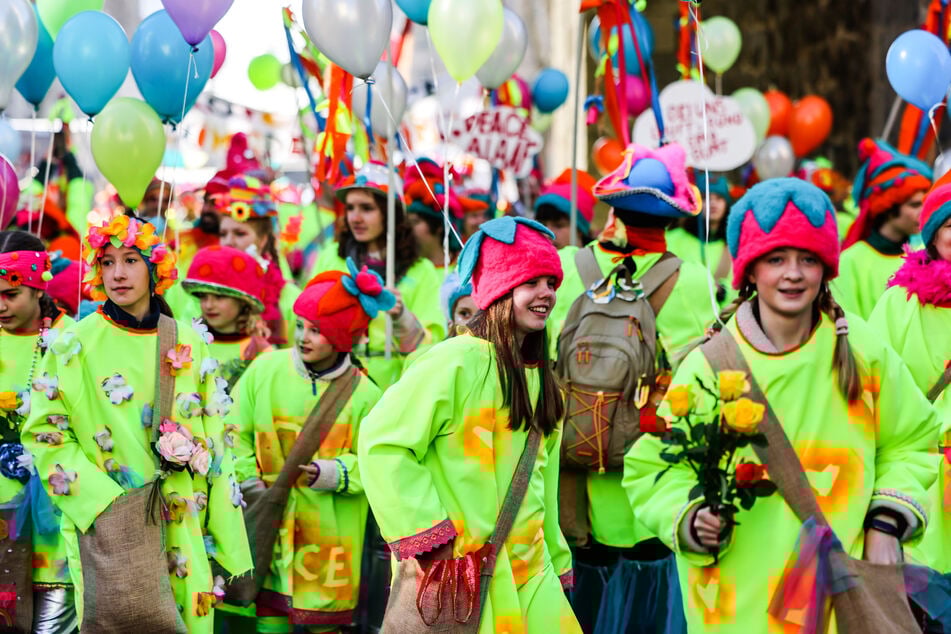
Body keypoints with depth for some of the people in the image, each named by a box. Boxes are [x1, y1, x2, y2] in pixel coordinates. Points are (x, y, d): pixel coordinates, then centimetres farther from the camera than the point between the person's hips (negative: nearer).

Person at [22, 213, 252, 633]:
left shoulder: (189, 344, 6)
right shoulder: (76, 345, -3)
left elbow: (214, 441, 9)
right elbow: (44, 434, -5)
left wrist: (226, 543, 4)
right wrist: (99, 501, -17)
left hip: (184, 531, 3)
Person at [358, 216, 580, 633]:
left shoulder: (542, 379, 13)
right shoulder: (459, 361, -12)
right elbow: (381, 442, -17)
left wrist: (554, 559, 21)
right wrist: (429, 533, -18)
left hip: (528, 572, 7)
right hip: (458, 571, -7)